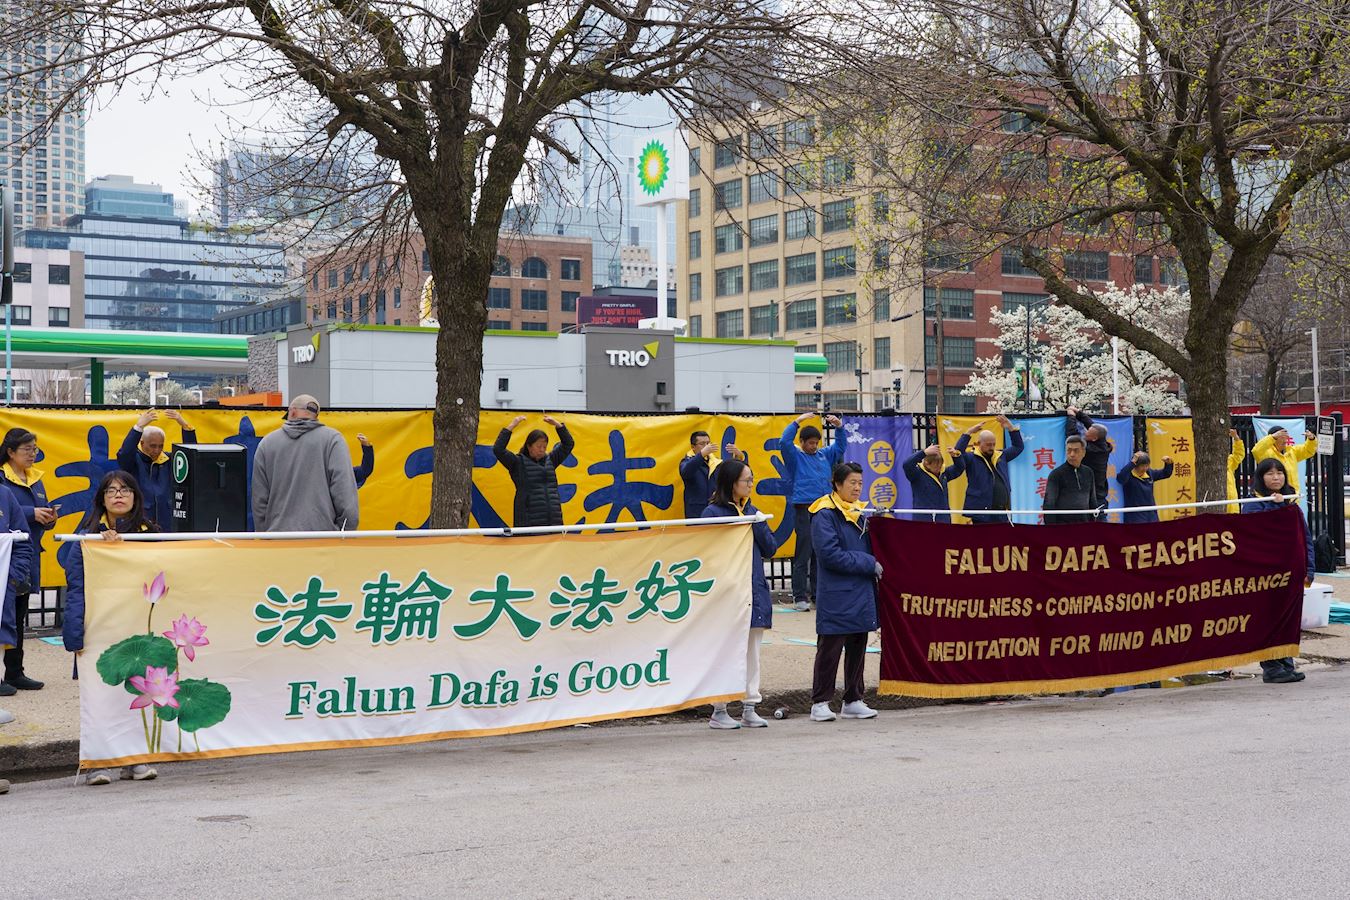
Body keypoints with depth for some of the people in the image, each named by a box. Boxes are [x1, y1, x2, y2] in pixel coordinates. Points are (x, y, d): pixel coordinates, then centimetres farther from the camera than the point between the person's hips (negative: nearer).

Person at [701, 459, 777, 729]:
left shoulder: (752, 511, 12)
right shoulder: (713, 513, -7)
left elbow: (770, 550, 8)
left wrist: (758, 524, -4)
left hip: (754, 590, 6)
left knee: (752, 651, 9)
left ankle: (750, 708, 15)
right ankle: (719, 710, 6)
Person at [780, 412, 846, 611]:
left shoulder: (824, 455, 15)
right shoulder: (796, 457, 2)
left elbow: (841, 444, 22)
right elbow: (784, 442, -13)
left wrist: (838, 426, 6)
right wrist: (798, 421, -14)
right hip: (804, 510, -5)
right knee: (803, 555, -5)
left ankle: (817, 594, 17)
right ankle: (800, 597, -3)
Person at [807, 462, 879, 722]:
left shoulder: (858, 513, 14)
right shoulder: (825, 515, -11)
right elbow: (830, 555, -19)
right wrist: (869, 564, -16)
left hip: (861, 593, 8)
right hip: (836, 596, -8)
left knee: (857, 648, 11)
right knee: (829, 649, -2)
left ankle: (853, 701, 20)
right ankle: (820, 703, 5)